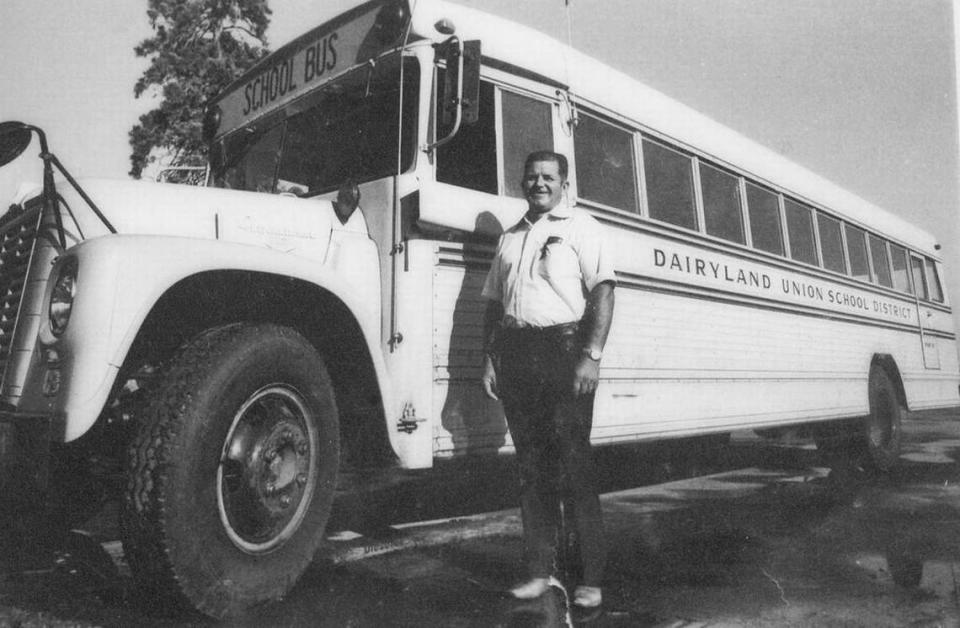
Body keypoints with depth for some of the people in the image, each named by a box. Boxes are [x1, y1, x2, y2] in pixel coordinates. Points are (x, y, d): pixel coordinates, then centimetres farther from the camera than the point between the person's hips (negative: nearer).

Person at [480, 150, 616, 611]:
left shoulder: (580, 227, 5)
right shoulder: (510, 237, 21)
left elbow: (602, 291, -5)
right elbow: (493, 302, 19)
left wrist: (591, 356, -16)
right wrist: (490, 358, 9)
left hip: (562, 346, -5)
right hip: (516, 352, 5)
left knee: (573, 464, -4)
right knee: (531, 464, 7)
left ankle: (591, 577, 5)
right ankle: (541, 569, 16)